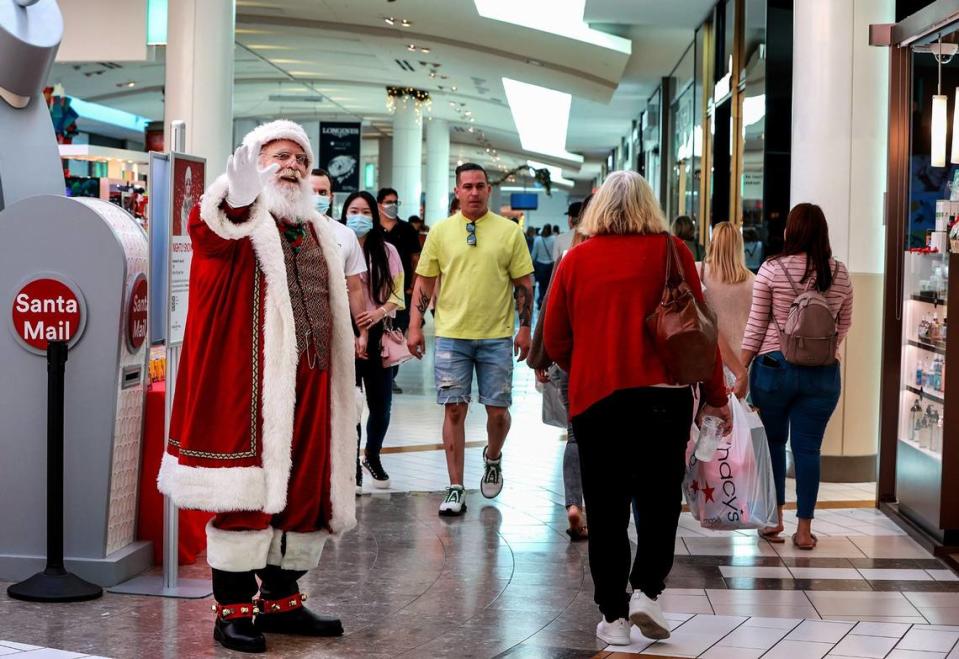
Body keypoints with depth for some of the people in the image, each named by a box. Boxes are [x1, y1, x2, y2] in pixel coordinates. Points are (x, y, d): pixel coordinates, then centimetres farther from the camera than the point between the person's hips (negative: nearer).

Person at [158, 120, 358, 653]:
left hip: (310, 387, 7)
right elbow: (212, 228, -26)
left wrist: (344, 382, 22)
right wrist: (238, 198, -48)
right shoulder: (229, 221, 0)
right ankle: (234, 608, 6)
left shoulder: (319, 234, 20)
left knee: (306, 493, 9)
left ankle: (281, 600, 22)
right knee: (245, 493, -5)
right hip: (247, 385, -6)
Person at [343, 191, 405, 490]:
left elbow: (397, 295, 5)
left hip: (377, 334, 2)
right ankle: (352, 465, 14)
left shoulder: (387, 252, 5)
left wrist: (379, 312, -12)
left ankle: (372, 457, 31)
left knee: (381, 405, 7)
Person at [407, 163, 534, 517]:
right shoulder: (441, 231, 5)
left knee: (497, 410, 2)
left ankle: (492, 458, 34)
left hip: (497, 336, 0)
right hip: (451, 335, 1)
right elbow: (424, 280, 8)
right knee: (454, 409, 0)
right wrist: (415, 326, 1)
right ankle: (455, 489, 6)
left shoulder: (509, 231, 2)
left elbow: (523, 283, 5)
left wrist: (525, 328, 0)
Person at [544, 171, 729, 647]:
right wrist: (716, 397, 7)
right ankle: (646, 589, -1)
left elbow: (555, 339, 5)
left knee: (606, 509, 8)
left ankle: (614, 614, 11)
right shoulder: (670, 251, 1)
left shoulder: (576, 259, 3)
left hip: (594, 397, 1)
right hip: (663, 394, -1)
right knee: (659, 499, 13)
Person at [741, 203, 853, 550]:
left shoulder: (772, 269, -6)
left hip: (775, 366, -2)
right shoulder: (840, 274, 2)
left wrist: (742, 368, 3)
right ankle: (804, 528, 8)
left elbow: (756, 325, -4)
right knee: (808, 448, 6)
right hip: (823, 373, 2)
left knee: (773, 441, 15)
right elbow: (844, 325, 14)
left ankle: (775, 516, 17)